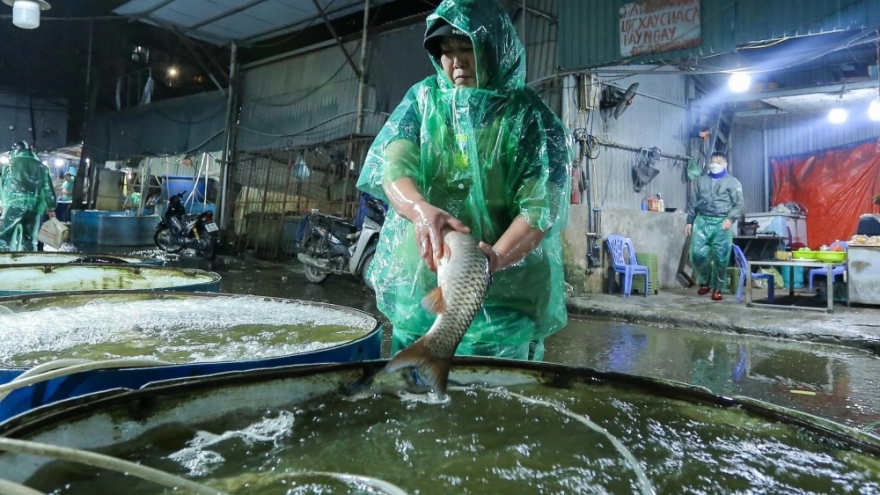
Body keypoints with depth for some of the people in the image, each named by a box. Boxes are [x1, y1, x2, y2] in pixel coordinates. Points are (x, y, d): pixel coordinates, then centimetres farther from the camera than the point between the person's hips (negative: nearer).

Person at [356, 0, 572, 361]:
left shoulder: (529, 117, -4)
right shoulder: (424, 98, 6)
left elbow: (539, 208, -12)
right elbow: (391, 165, -8)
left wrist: (494, 259, -31)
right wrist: (420, 209, -30)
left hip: (501, 294, -3)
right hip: (418, 284, 4)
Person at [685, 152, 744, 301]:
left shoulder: (733, 182, 8)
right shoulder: (701, 180, 18)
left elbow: (739, 205, 2)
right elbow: (693, 202, 18)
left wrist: (730, 218, -15)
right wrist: (689, 221, 12)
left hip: (721, 223, -2)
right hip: (702, 221, 3)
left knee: (721, 258, -3)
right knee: (697, 253, -8)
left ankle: (717, 288, 12)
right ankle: (704, 281, 16)